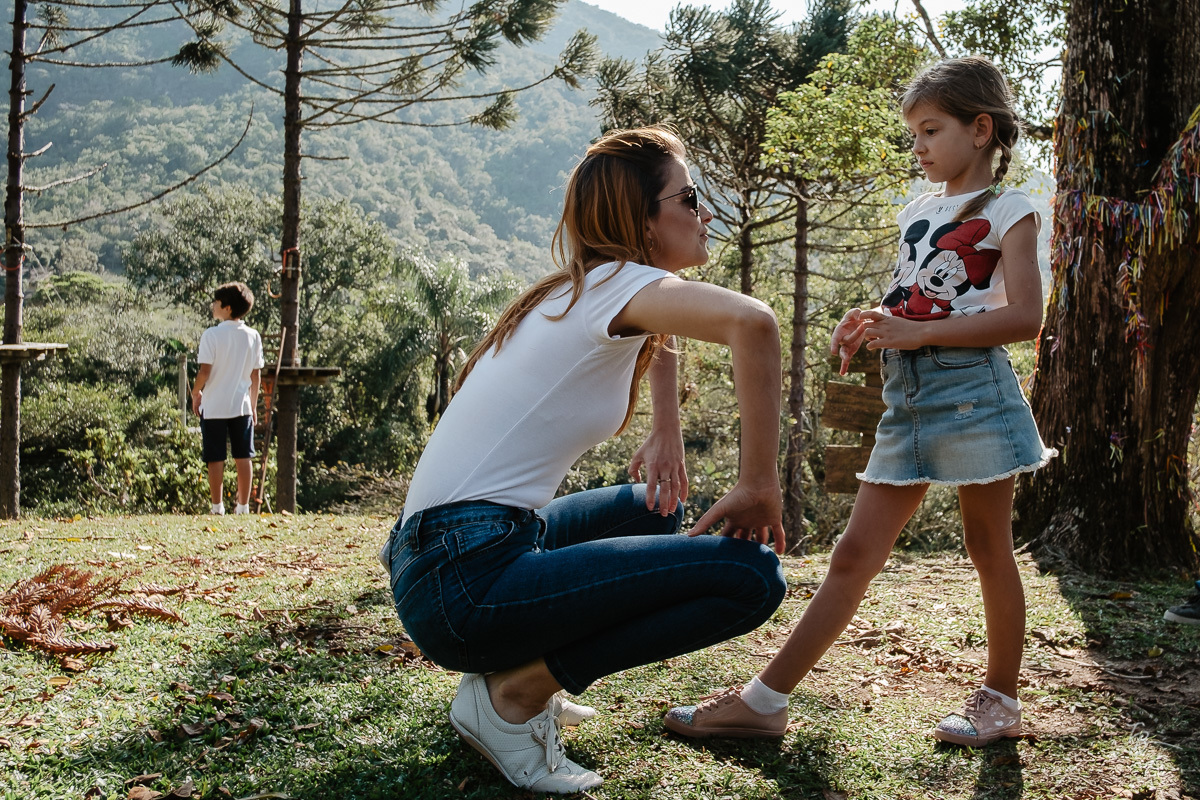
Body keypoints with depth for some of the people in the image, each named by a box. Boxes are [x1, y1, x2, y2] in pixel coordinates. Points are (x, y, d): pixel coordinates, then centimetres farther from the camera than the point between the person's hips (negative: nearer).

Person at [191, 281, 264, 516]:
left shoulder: (211, 335, -11)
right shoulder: (253, 336, 1)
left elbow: (205, 371, -13)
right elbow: (256, 374, 5)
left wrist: (196, 392, 6)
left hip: (213, 406, -3)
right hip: (241, 406, 3)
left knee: (215, 459, 4)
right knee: (243, 457, 8)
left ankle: (218, 507, 6)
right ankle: (243, 506, 10)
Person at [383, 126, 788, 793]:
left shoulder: (580, 291, 16)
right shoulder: (616, 282, -10)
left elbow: (659, 331, 38)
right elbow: (752, 323, -29)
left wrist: (668, 438, 22)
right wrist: (760, 484, -21)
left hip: (448, 556, 10)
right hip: (467, 580, -10)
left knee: (656, 506, 29)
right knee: (752, 575, -13)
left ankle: (523, 670, 16)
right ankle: (515, 693, -6)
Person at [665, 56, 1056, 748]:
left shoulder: (1007, 211, -1)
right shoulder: (919, 211, 20)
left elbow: (1024, 316, -12)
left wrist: (916, 333, -16)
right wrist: (873, 323, 6)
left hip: (973, 389, -6)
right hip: (907, 396, 6)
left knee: (990, 548, 4)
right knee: (855, 554, 2)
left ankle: (1001, 701, 20)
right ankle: (765, 700, -2)